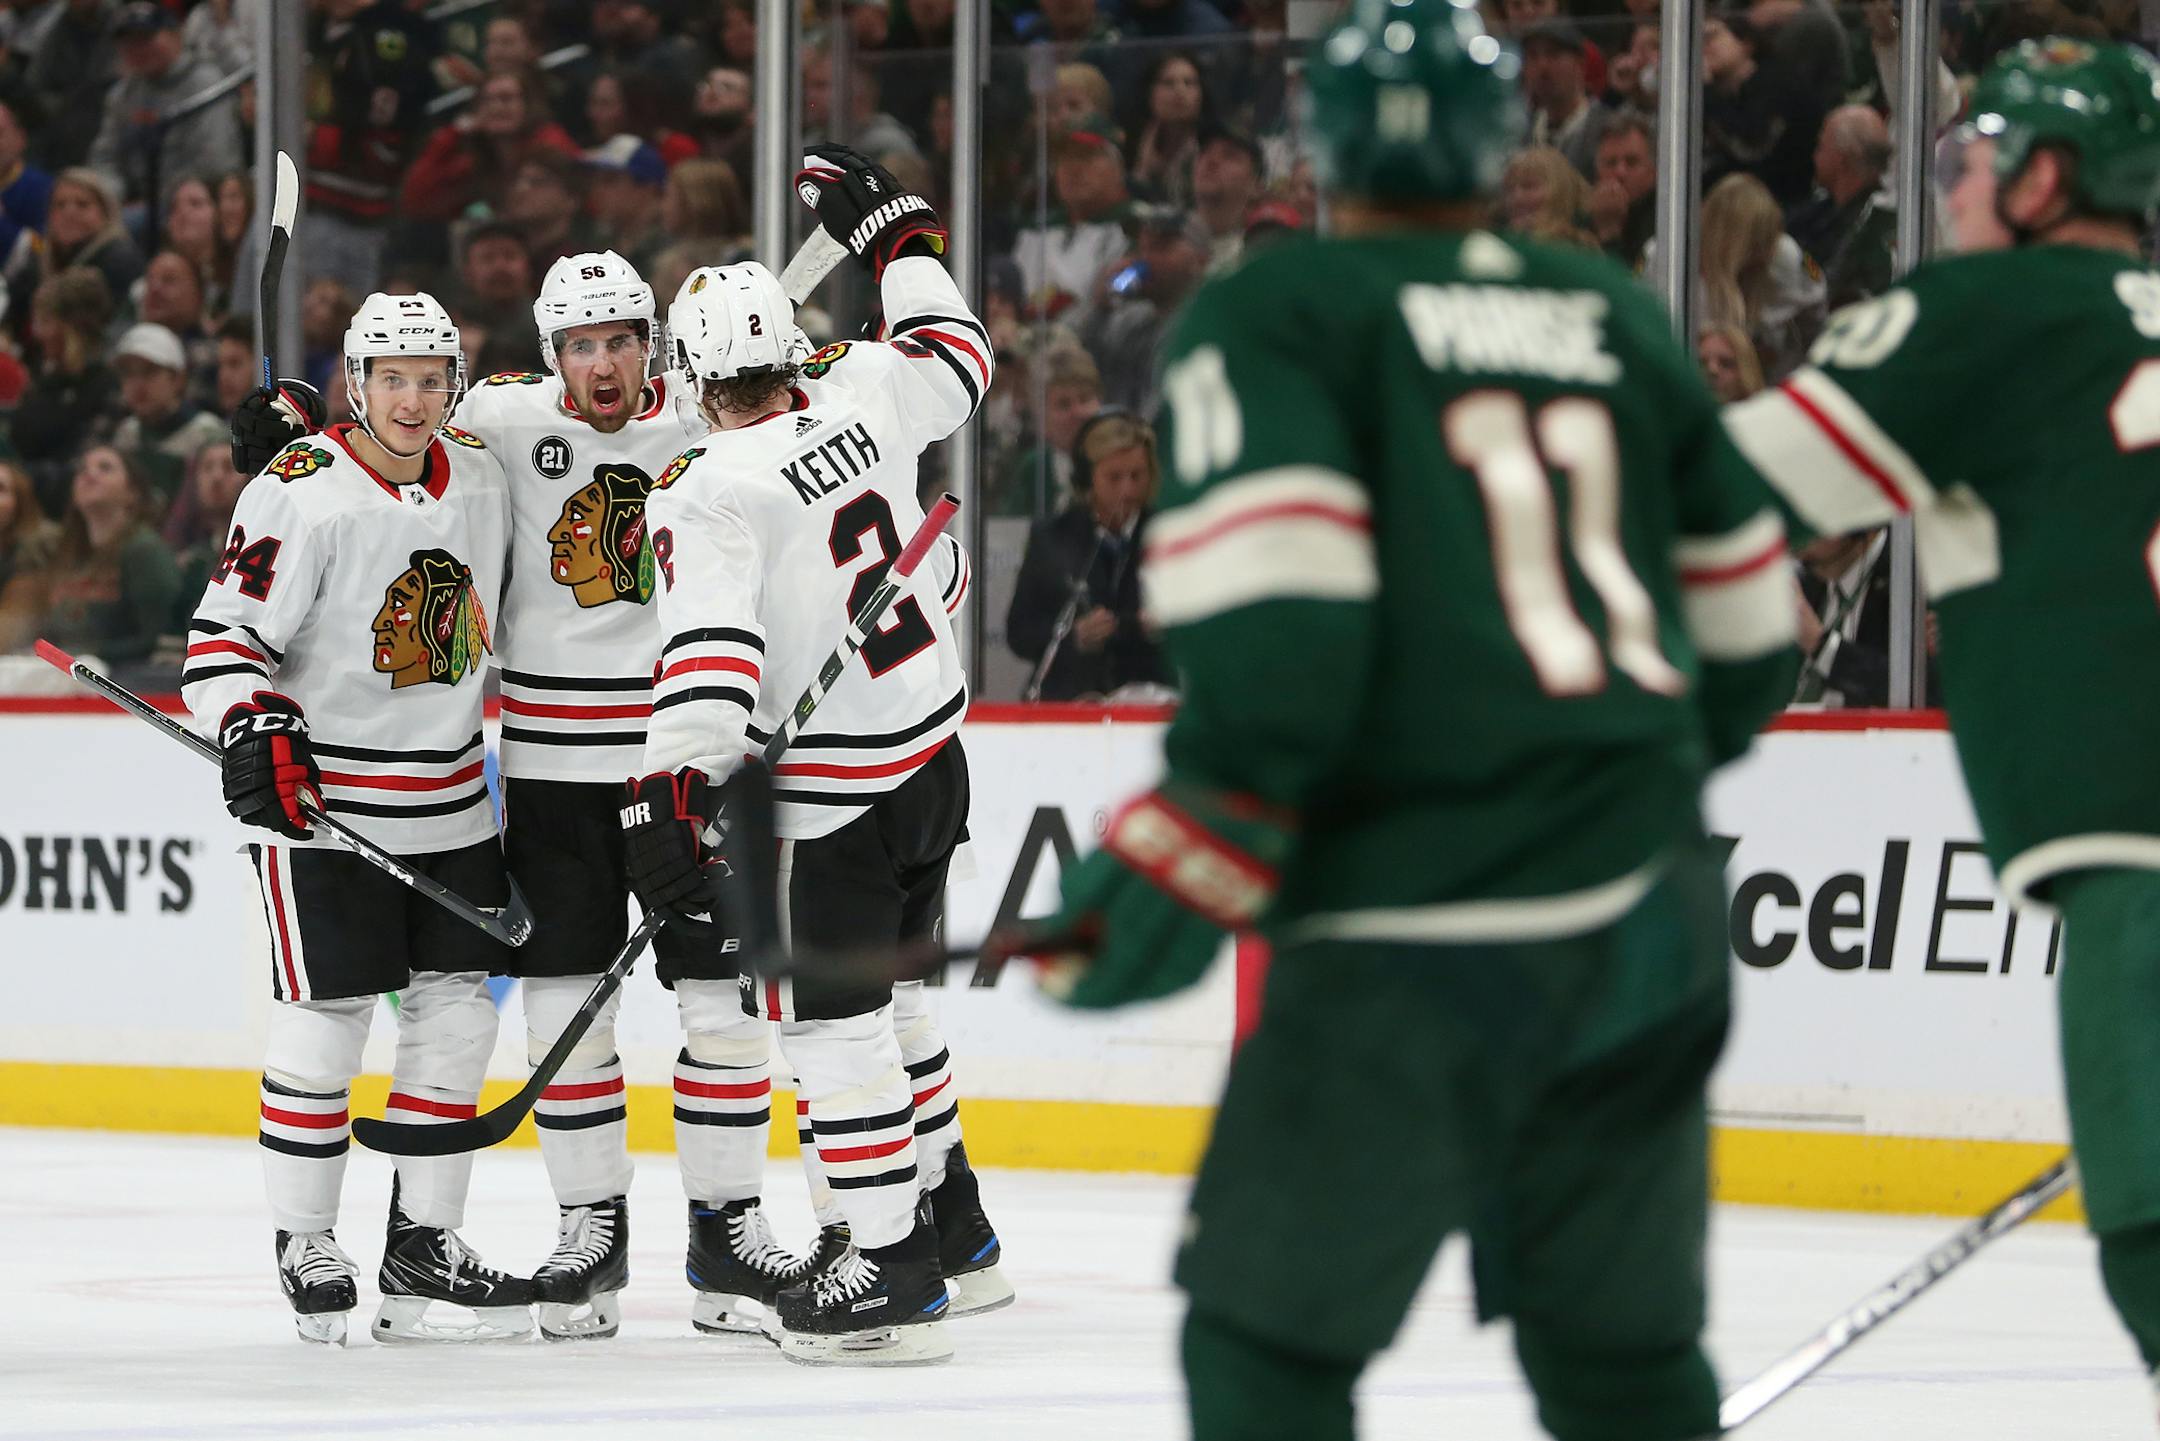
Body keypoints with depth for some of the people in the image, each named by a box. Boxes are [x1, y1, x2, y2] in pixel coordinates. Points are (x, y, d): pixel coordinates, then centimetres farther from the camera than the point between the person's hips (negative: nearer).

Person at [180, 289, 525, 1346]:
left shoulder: (480, 479, 6)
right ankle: (305, 1248, 9)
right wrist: (253, 733, -29)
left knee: (457, 1013, 6)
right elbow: (223, 637, -14)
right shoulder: (300, 494, -14)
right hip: (321, 803, -6)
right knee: (325, 1022, -4)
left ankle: (423, 1243, 15)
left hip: (451, 802, 6)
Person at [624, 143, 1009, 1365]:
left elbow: (709, 660, -27)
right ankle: (956, 1232, 29)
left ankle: (893, 1276, -4)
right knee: (885, 992, 21)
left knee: (831, 1017, -2)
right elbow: (958, 360, 20)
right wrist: (893, 227, 30)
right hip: (933, 753, 8)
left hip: (833, 796, -7)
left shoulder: (707, 496, -18)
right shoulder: (862, 395, -1)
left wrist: (673, 792, -30)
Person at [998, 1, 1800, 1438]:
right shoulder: (1620, 317, 14)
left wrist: (1168, 875, -8)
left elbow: (1274, 633, -15)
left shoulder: (1273, 314, -1)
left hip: (1424, 937, -5)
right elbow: (1744, 631, 19)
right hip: (1650, 916, 5)